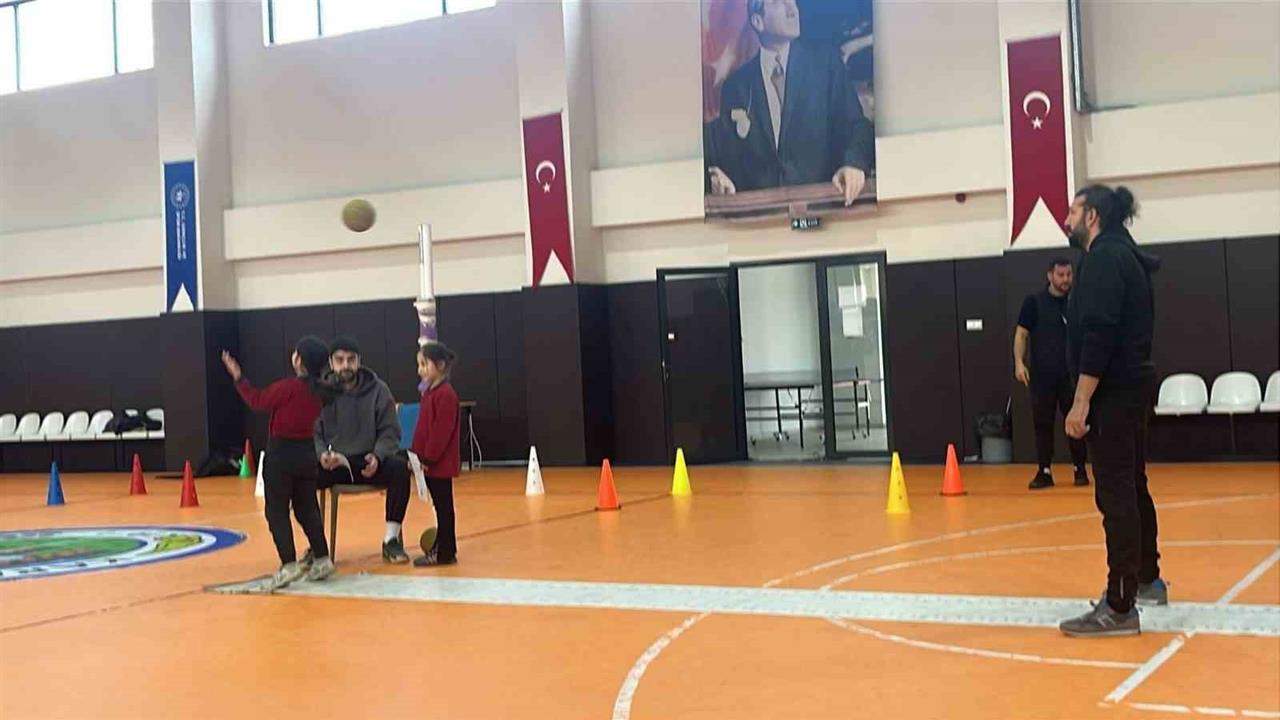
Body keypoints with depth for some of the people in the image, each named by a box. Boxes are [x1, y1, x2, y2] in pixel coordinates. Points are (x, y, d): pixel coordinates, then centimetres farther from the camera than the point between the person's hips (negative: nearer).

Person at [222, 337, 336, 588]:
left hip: (281, 454, -6)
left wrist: (238, 378, 7)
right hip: (308, 454, 6)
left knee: (277, 512, 2)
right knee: (307, 509, 16)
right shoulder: (322, 392, -1)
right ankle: (322, 559, 17)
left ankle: (288, 564, -4)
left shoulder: (287, 388, -18)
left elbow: (257, 401, -4)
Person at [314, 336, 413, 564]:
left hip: (369, 462, 0)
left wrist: (377, 456, -19)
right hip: (332, 465, 0)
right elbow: (313, 433, 1)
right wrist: (321, 454, -20)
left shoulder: (377, 389, 0)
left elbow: (390, 432, 1)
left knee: (399, 466, -31)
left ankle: (392, 539, -18)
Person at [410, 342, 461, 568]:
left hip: (439, 463, -9)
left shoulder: (445, 394, -15)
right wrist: (418, 456, 12)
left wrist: (428, 458, -18)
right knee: (441, 506, 15)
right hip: (429, 462, 9)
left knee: (443, 506, -2)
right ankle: (442, 547, 22)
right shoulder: (430, 392, 15)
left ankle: (445, 553, 3)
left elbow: (442, 431, -19)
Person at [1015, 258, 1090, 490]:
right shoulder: (1034, 302, 2)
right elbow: (1021, 334, 2)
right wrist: (1019, 363, -9)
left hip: (1072, 374, 1)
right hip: (1042, 375, -1)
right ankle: (1044, 472, 9)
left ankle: (1080, 469, 13)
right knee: (1042, 423, 2)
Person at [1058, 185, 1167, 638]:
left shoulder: (1105, 258, -14)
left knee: (1115, 496, -10)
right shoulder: (1124, 256, 17)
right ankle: (1147, 580, 34)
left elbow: (1099, 335, -22)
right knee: (1131, 488, 20)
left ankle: (1119, 608, -9)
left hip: (1114, 392, -11)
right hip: (1130, 387, 11)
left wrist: (1082, 402, -23)